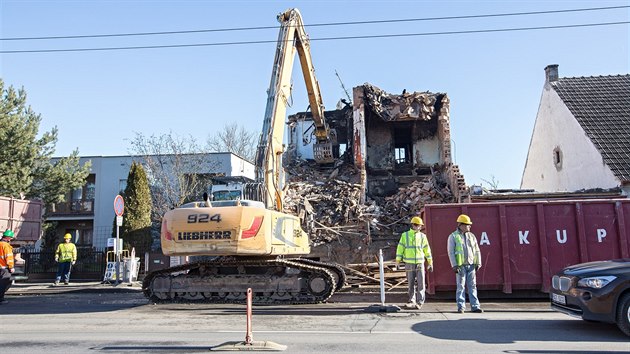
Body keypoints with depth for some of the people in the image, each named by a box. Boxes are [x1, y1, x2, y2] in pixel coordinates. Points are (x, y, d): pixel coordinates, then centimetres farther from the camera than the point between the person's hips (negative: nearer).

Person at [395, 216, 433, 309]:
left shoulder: (422, 236, 7)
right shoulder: (405, 235, 2)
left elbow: (427, 249, 11)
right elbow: (400, 248, 1)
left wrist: (430, 263, 9)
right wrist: (397, 261, -3)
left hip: (420, 263, 1)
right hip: (409, 264, -1)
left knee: (421, 283, -5)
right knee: (411, 284, 5)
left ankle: (419, 302, 0)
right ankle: (412, 302, 15)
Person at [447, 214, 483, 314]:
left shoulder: (471, 236, 12)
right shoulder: (453, 236, -1)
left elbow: (477, 250, 13)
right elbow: (451, 252, -5)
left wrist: (478, 263, 4)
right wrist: (454, 265, -12)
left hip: (471, 265, 4)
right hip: (460, 266, -4)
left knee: (472, 286, 4)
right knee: (461, 286, -1)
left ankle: (475, 306, 7)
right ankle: (461, 307, 5)